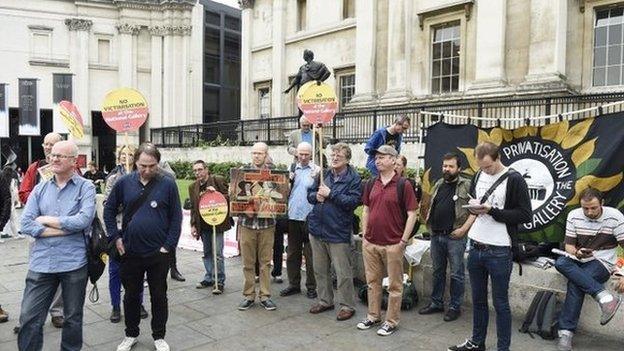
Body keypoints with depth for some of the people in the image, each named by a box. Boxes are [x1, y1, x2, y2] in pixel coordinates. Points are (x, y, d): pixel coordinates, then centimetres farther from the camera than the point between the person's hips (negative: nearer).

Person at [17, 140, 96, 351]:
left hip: (74, 263, -2)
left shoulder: (85, 187, -4)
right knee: (29, 318, 5)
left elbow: (84, 219, -19)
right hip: (41, 263, 3)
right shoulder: (40, 189, 7)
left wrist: (47, 220, -9)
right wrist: (65, 229, -13)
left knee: (73, 318, 14)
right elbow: (26, 224, -3)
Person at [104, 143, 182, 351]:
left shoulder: (168, 184, -7)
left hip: (159, 253, -2)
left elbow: (176, 217, -4)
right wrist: (115, 237, 0)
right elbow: (109, 210, 8)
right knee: (131, 295, 16)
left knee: (159, 296, 11)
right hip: (130, 252, 2)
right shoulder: (124, 183, -2)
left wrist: (169, 245, -9)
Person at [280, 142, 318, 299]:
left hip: (310, 218, -4)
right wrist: (288, 181, -5)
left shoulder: (317, 171, -3)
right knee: (292, 253, 13)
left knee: (310, 254, 4)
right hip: (293, 217, 5)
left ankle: (311, 287, 17)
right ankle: (294, 284, 26)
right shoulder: (292, 170, 11)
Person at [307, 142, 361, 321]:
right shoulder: (324, 174, 9)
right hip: (317, 229, 6)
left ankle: (347, 305, 15)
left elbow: (353, 201, -19)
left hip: (338, 232, -6)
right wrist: (316, 196, -9)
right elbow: (310, 194, 14)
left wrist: (330, 194, -18)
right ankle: (325, 300, 32)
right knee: (320, 269, 17)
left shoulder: (353, 178, -8)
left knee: (343, 272, 1)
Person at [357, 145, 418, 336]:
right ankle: (373, 316, 31)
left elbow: (412, 214, -9)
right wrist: (365, 234, 8)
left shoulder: (403, 185, -9)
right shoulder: (372, 184, 7)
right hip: (370, 243, 6)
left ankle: (391, 321, 21)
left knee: (394, 285, 8)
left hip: (393, 245, -5)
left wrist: (403, 241, -11)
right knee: (373, 281, 16)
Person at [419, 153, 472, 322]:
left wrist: (464, 228, -17)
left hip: (455, 237, -6)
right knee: (438, 271, 16)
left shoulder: (467, 185, -6)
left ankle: (455, 307, 18)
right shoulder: (438, 185, 13)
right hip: (436, 236, 6)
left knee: (456, 274, 5)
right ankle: (436, 303, 28)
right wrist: (429, 221, 11)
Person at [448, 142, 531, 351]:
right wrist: (472, 207, -3)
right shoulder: (479, 176, 9)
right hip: (475, 247, 6)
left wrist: (491, 211, -20)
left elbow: (525, 215, -14)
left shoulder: (514, 179, -10)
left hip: (498, 251, -6)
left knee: (500, 303, 5)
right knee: (478, 299, 17)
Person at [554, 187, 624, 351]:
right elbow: (569, 245, 5)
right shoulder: (574, 216, 1)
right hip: (578, 260, 4)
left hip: (602, 262, -4)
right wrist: (576, 253, -20)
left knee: (575, 283, -31)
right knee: (560, 262, -31)